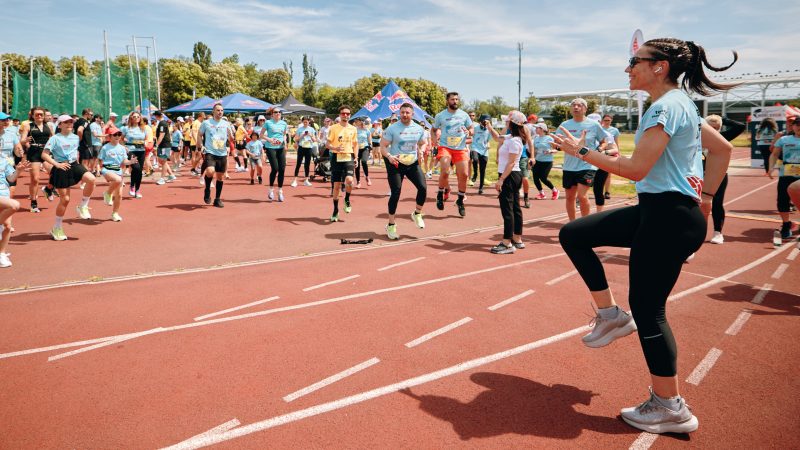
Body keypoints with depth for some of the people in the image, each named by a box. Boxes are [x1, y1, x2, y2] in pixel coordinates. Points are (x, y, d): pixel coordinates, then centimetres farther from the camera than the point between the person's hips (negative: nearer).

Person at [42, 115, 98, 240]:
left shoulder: (76, 138, 10)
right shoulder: (55, 138, -7)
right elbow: (44, 155, -13)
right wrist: (57, 164, -24)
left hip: (74, 165, 5)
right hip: (61, 169, -5)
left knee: (91, 179, -27)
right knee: (65, 199, -3)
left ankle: (83, 206, -7)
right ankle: (57, 228, 13)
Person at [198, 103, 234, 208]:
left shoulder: (226, 123, 6)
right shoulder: (206, 123, 1)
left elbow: (231, 139, 6)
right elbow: (199, 135, 11)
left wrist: (229, 129, -12)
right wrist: (201, 147, -3)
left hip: (222, 154, 3)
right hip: (210, 152, -3)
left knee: (220, 176, 7)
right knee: (210, 171, -26)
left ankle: (217, 199, 19)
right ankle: (207, 189, 3)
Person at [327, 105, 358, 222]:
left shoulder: (353, 129, 8)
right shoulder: (333, 128, 0)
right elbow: (328, 144, -1)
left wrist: (356, 158, 6)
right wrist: (336, 148, -21)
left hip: (349, 157, 1)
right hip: (337, 158, -1)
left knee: (349, 180, -22)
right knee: (336, 185, 3)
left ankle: (347, 199, 8)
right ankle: (335, 210, 17)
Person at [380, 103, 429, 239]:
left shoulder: (419, 129, 4)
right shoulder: (392, 128, -8)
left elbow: (423, 143, 19)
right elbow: (383, 146, -8)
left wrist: (421, 151, -4)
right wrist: (389, 156, -27)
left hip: (413, 163, 4)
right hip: (395, 163, -4)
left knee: (423, 188, -10)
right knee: (396, 193, -7)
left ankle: (417, 214, 18)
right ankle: (391, 225, 7)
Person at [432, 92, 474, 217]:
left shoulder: (464, 115, 5)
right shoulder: (440, 116, 1)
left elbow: (471, 129, 13)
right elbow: (433, 130, 13)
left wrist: (468, 132, -11)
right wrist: (435, 139, -6)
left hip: (461, 149, 2)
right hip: (445, 147, -2)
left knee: (463, 175, -1)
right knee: (445, 172, -21)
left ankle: (460, 201, 17)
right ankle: (440, 194, 6)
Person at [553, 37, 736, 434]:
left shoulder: (666, 106, -16)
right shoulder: (681, 104, 15)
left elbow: (636, 168, -21)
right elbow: (722, 148, 21)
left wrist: (582, 152, -12)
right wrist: (706, 197, 18)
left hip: (669, 218, -10)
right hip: (656, 211, 10)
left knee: (646, 309, -2)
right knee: (572, 234, 9)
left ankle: (671, 409, 12)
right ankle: (610, 314, 16)